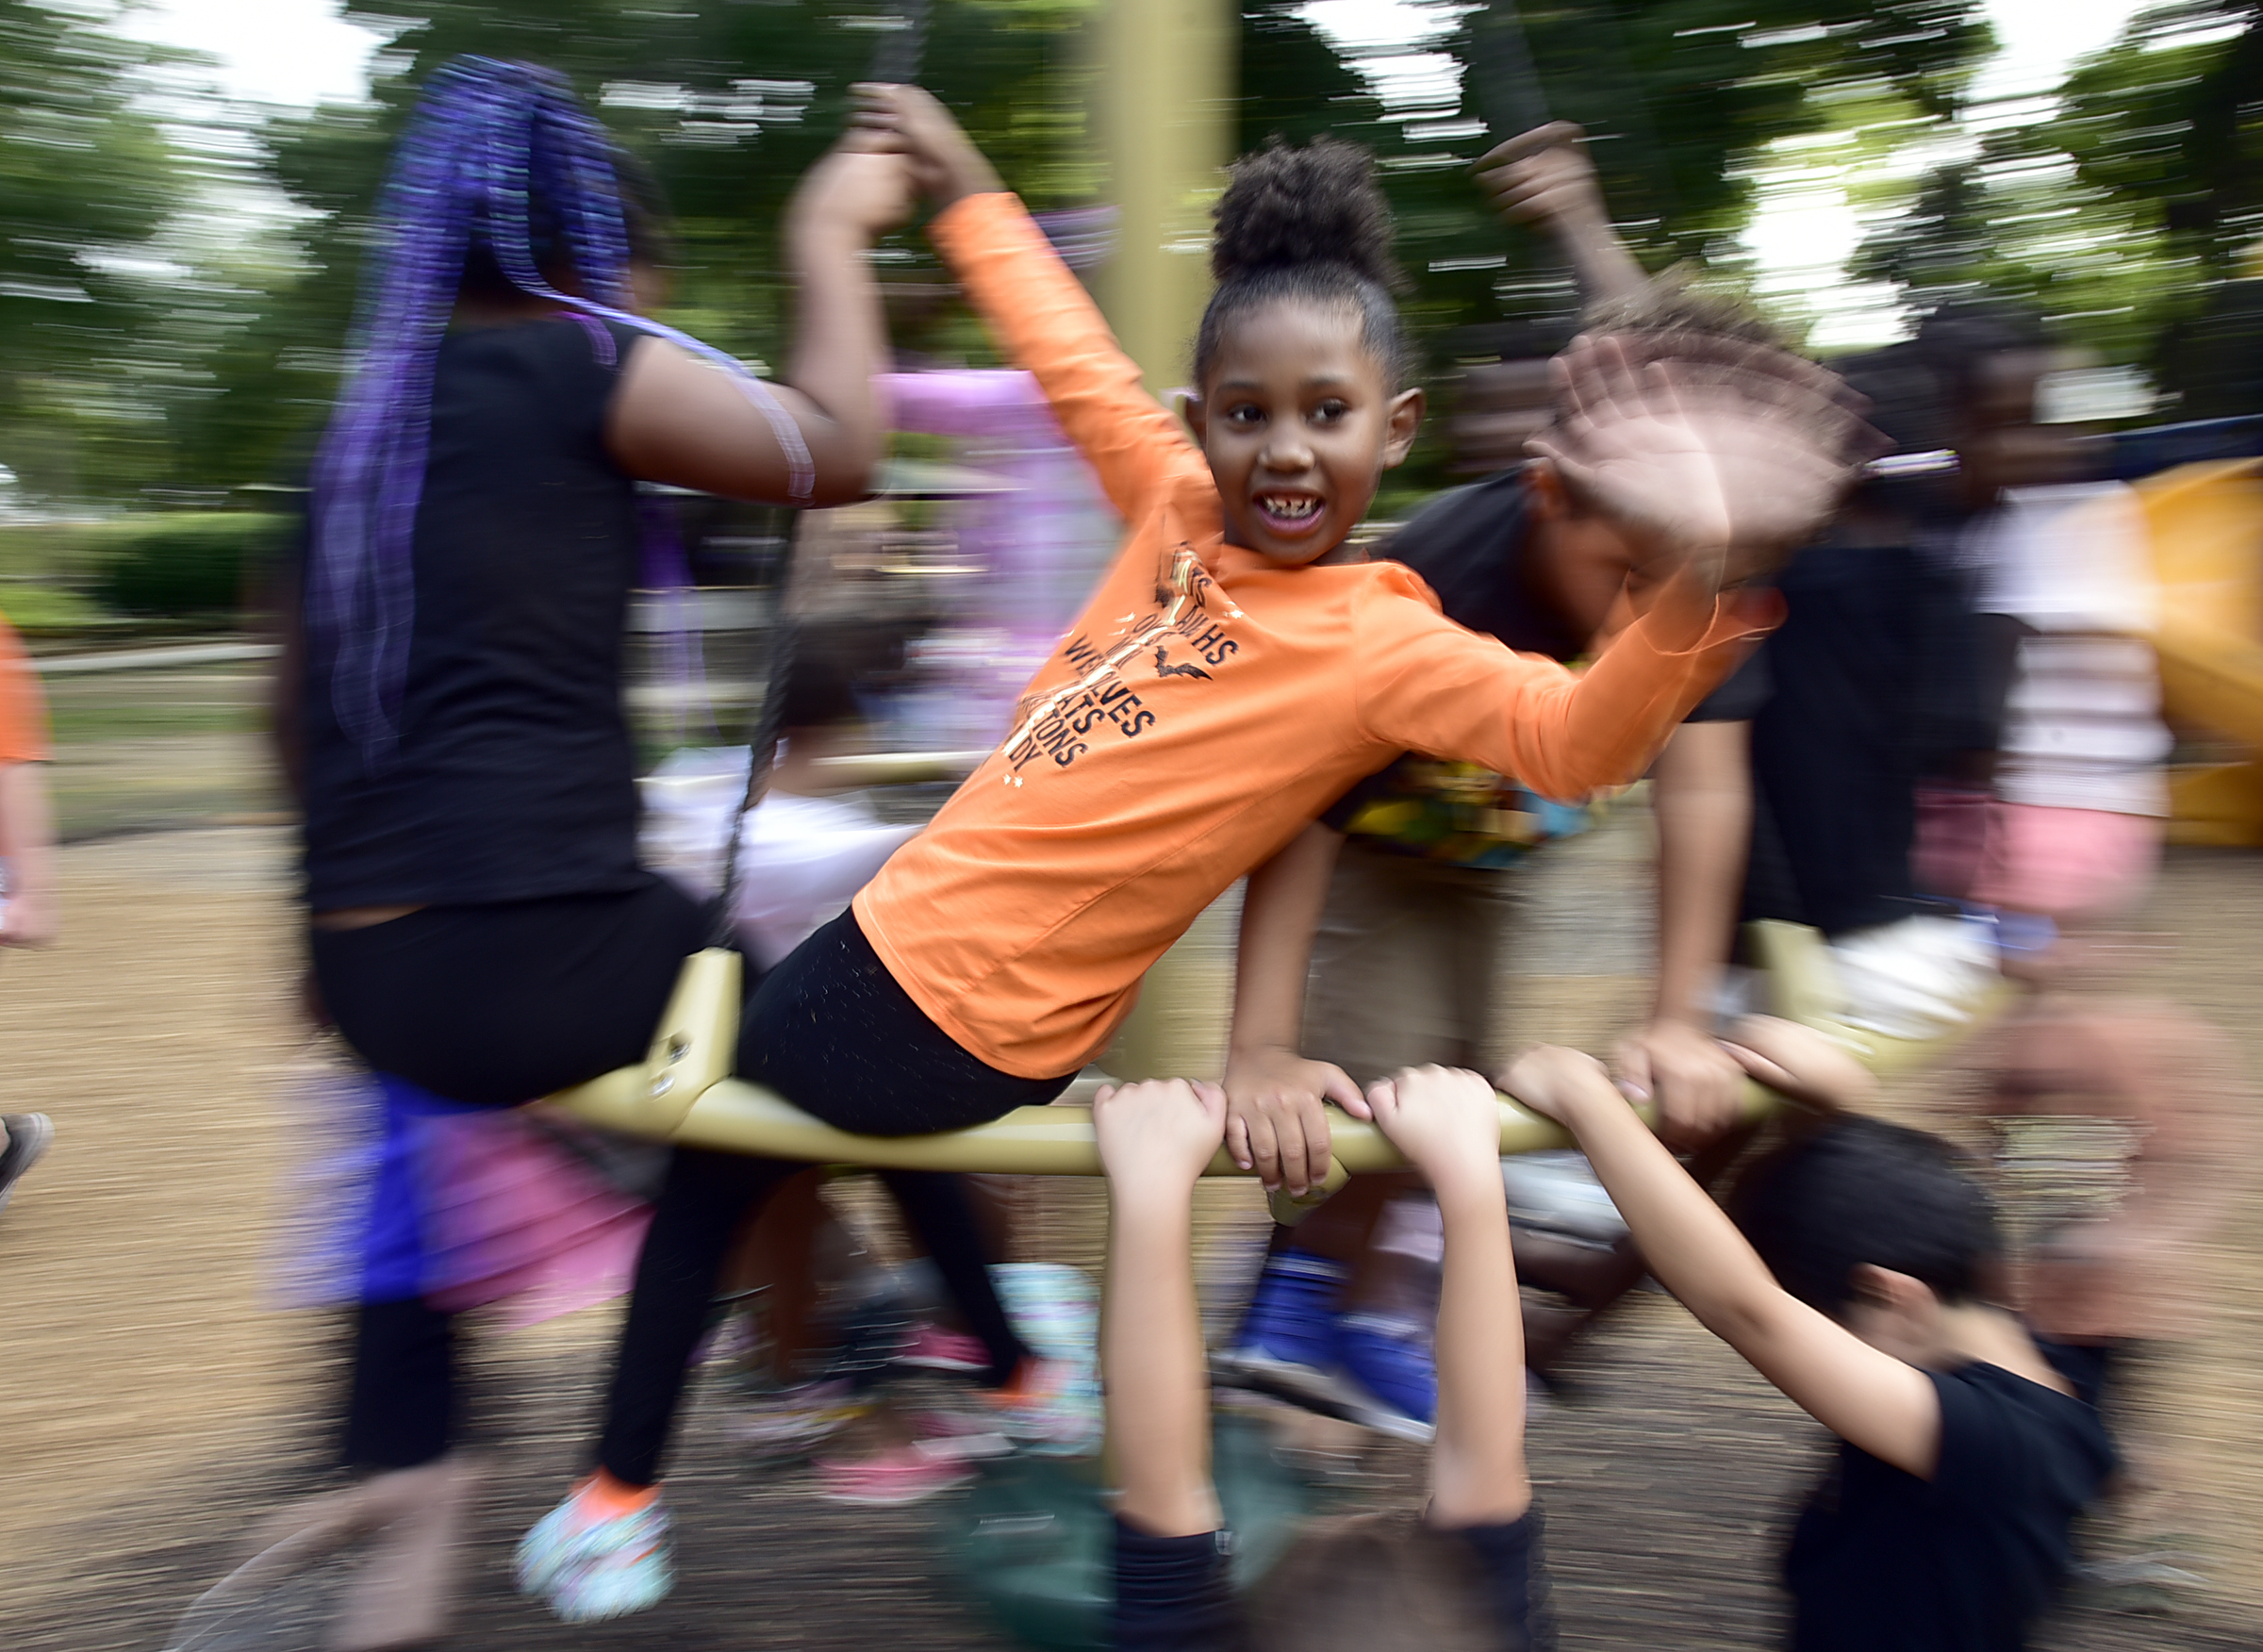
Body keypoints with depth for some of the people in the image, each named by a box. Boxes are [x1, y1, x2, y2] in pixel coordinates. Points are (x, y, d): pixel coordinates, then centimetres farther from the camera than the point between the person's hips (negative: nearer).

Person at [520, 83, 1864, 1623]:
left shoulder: (1383, 641, -22)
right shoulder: (1185, 511, -3)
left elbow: (1575, 732, -38)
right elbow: (1081, 363, 10)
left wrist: (1706, 573, -56)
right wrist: (968, 194, 21)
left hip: (918, 1007, -6)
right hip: (931, 972, 6)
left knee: (710, 1144, 15)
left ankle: (619, 1503, 33)